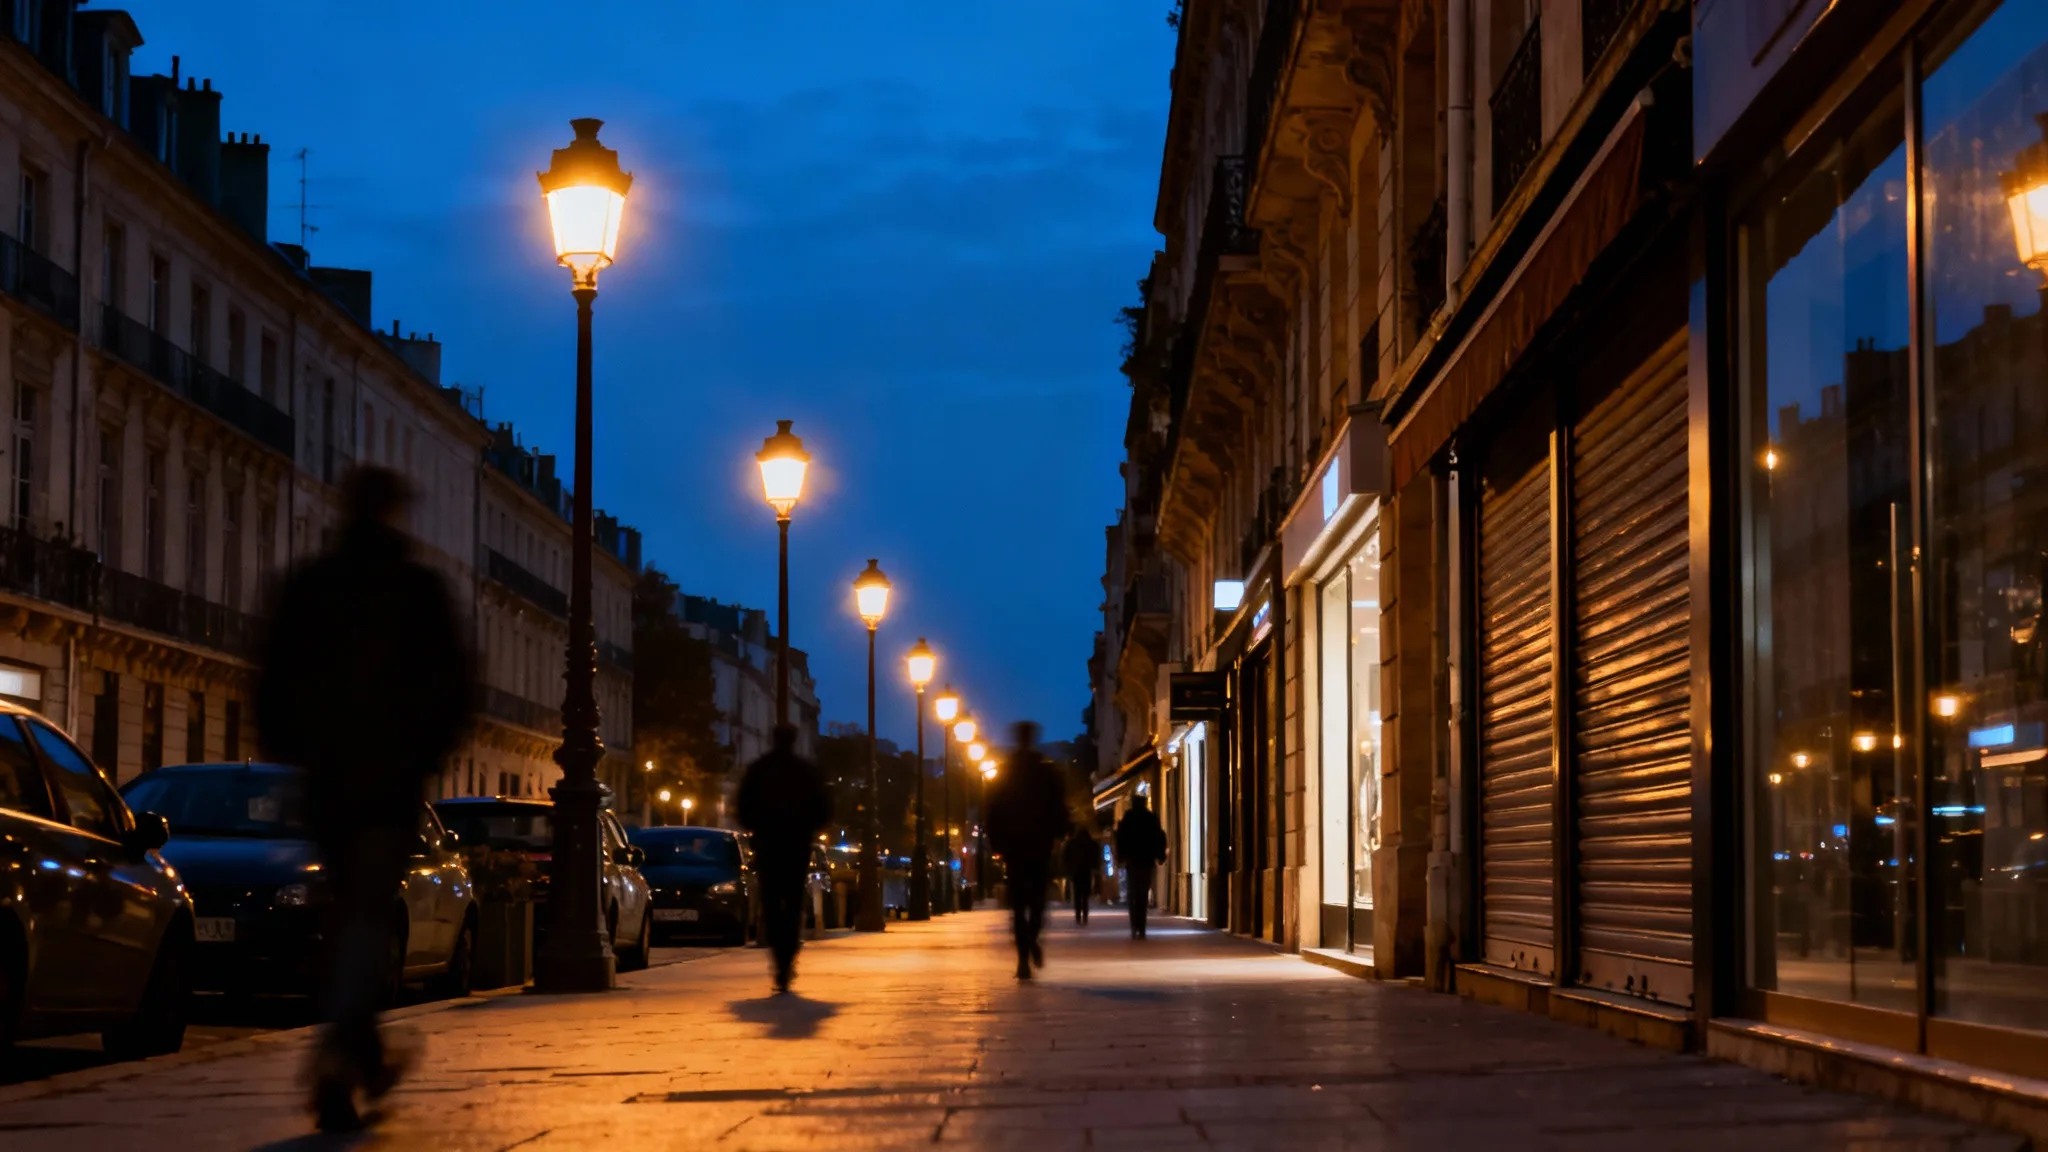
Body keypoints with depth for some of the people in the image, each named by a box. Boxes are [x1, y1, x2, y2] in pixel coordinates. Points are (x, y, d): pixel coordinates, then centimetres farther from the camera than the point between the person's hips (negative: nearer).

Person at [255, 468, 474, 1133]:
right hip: (392, 779, -3)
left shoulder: (305, 586, 7)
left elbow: (273, 679, 7)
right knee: (370, 916, -6)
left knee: (348, 912, 16)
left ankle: (363, 1059, 23)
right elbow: (454, 685, -2)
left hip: (324, 777, 3)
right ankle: (338, 1047, -28)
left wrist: (284, 751, 15)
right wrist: (430, 750, 10)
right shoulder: (419, 588, -2)